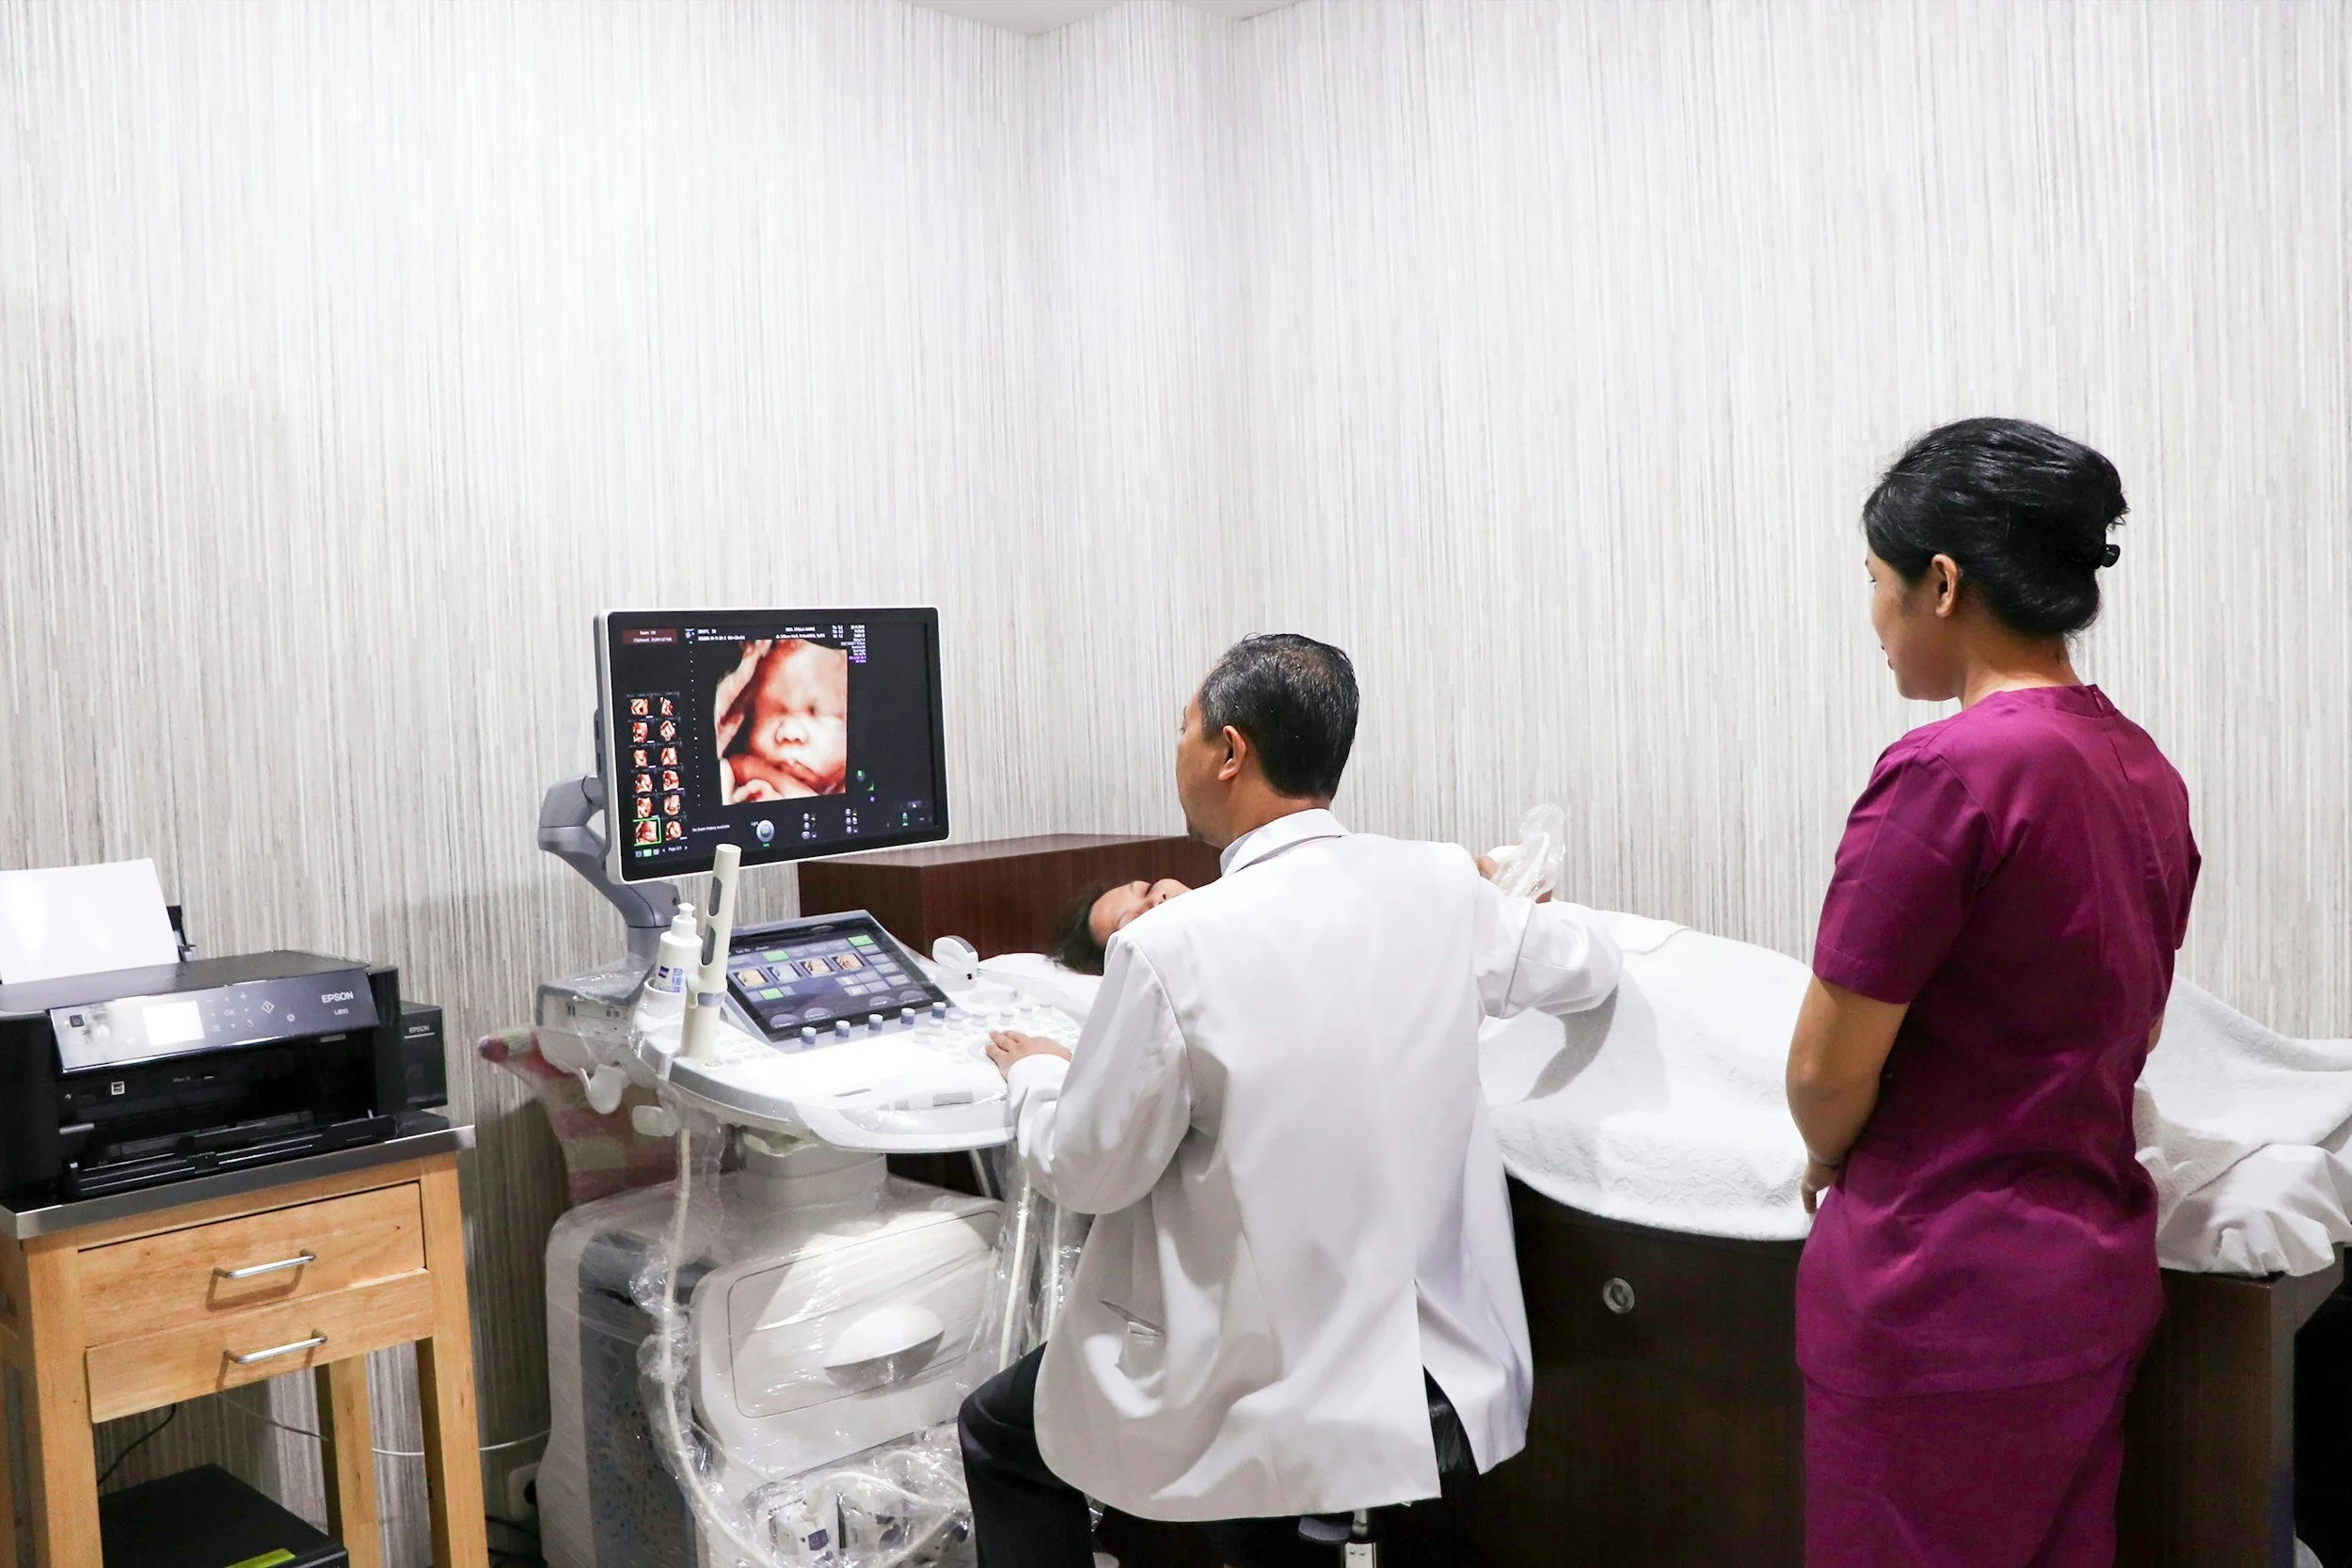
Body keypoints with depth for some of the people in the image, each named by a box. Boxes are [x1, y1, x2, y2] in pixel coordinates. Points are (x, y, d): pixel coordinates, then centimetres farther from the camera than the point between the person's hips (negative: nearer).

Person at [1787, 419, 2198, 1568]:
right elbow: (2088, 1035, 12)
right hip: (2099, 1270, 8)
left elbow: (1827, 1070, -18)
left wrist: (1833, 1164, 3)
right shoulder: (2145, 771, 4)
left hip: (1943, 1298, -8)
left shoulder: (1950, 771, -22)